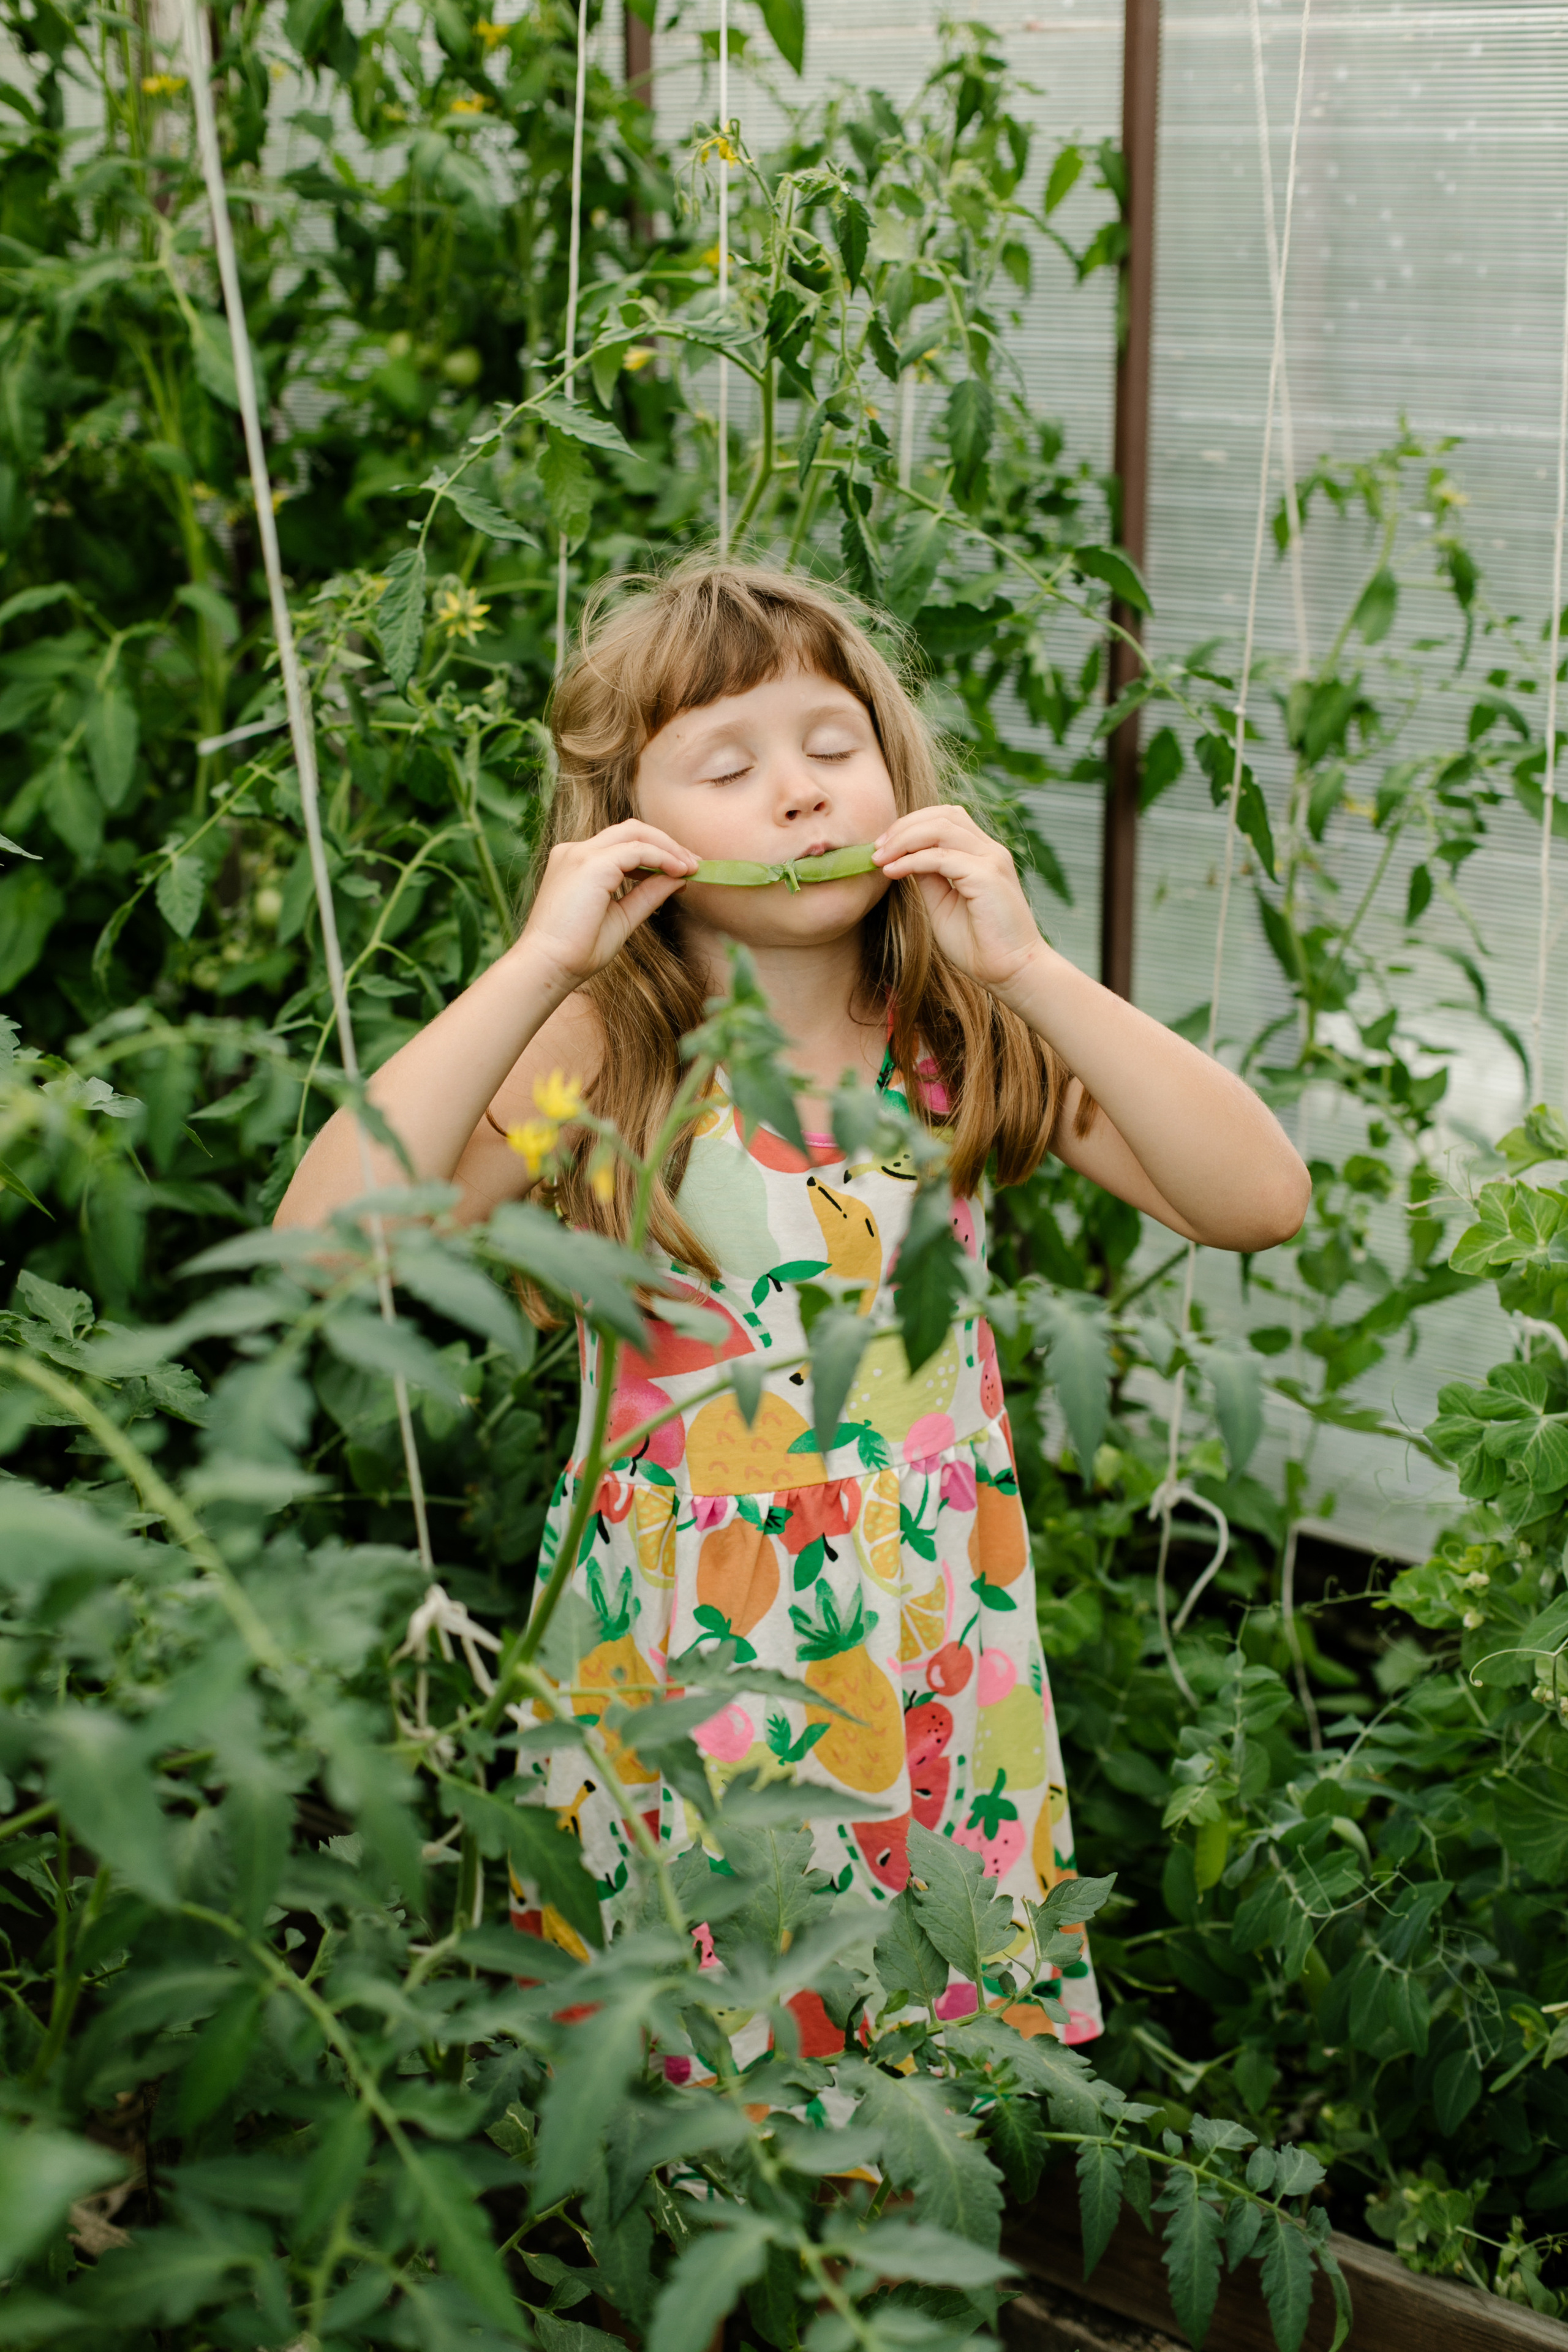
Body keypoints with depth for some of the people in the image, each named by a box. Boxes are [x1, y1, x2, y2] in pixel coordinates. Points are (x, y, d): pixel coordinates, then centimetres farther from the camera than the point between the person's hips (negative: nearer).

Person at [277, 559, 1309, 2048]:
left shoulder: (967, 1034, -5)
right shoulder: (597, 1058, -12)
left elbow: (1260, 1201, -16)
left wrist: (1028, 969, -23)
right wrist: (539, 963, -26)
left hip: (939, 1649, 2)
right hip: (681, 1651, -2)